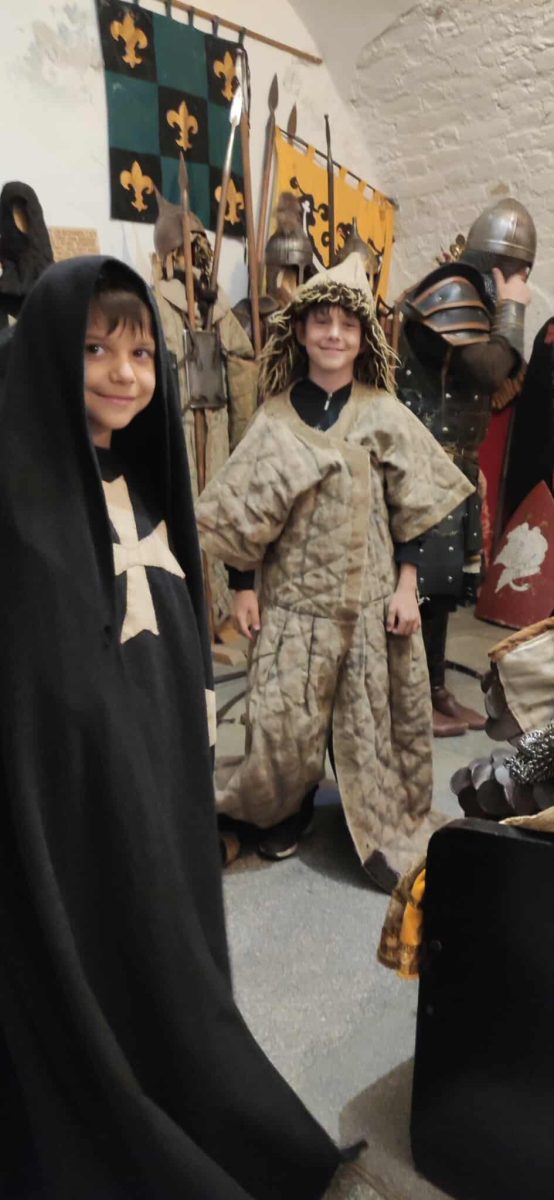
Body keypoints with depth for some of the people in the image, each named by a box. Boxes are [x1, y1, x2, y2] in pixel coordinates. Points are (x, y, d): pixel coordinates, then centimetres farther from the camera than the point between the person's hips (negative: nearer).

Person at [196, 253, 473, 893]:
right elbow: (244, 510, 3)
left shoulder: (385, 416, -1)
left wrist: (406, 587, -4)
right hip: (294, 595, 1)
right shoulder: (275, 417, 0)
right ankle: (286, 812, 32)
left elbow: (415, 509, 0)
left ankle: (383, 834, 28)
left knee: (373, 718, 8)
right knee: (284, 718, 5)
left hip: (369, 595, 0)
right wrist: (245, 587, 0)